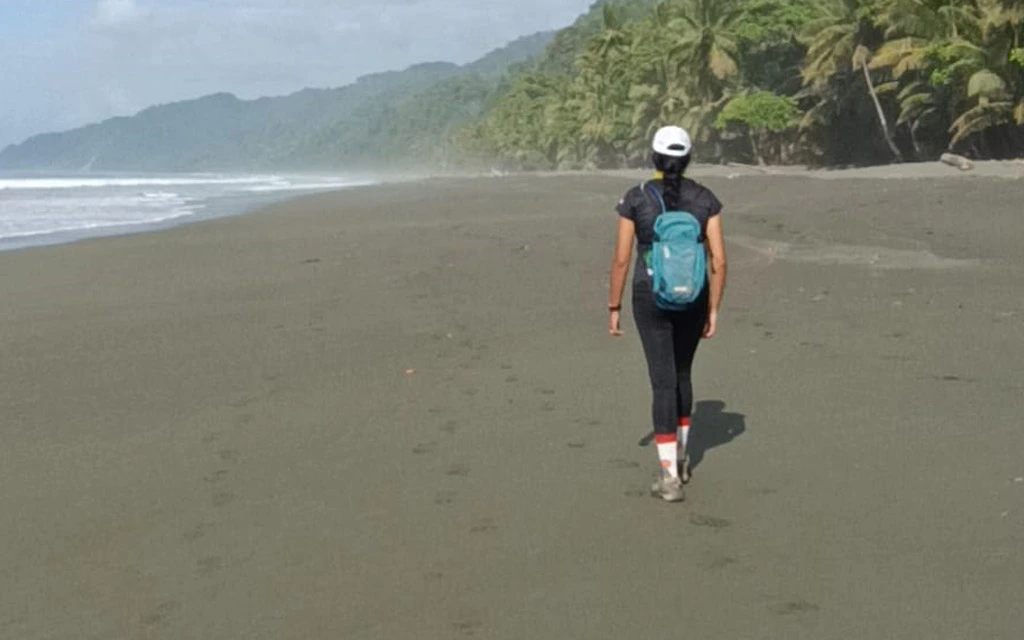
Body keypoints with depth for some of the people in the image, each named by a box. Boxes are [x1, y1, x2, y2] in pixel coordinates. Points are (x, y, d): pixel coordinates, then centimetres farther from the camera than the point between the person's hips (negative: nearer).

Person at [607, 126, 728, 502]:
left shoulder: (635, 199, -8)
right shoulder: (705, 199, -4)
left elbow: (621, 260, -7)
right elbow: (718, 261, -6)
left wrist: (613, 309, 4)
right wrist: (713, 311, 4)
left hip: (651, 298, -2)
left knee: (664, 383, -1)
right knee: (681, 373, 23)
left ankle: (670, 478, -5)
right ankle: (679, 459, 34)